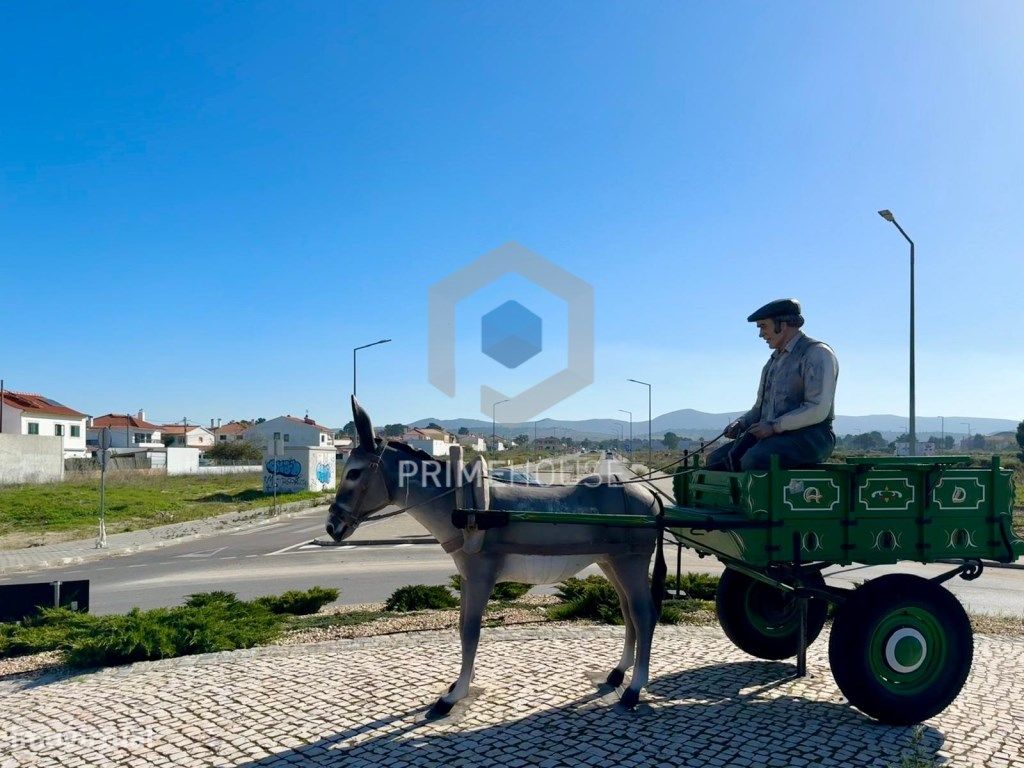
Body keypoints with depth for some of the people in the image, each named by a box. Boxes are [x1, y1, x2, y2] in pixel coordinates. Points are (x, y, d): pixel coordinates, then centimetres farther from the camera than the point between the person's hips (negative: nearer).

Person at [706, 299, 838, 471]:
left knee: (754, 459, -37)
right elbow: (760, 407, 28)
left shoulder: (817, 353, -4)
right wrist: (741, 423, 7)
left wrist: (774, 426, -19)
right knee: (716, 458, -11)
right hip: (774, 436, 9)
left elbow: (818, 410, -16)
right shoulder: (774, 361, 24)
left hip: (810, 436, -9)